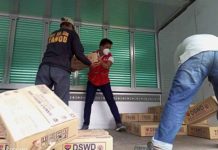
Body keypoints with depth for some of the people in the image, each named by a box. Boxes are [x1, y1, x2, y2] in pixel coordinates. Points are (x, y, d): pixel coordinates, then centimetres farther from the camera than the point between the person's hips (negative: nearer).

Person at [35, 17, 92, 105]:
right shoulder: (71, 33, 18)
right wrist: (90, 64, 20)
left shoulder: (52, 35, 31)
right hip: (61, 69, -4)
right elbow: (79, 54, 5)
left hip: (44, 67, 5)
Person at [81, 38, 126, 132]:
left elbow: (107, 66, -19)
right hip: (92, 81, 0)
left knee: (111, 101, -7)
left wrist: (99, 60, -35)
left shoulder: (109, 56, -1)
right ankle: (85, 125, 6)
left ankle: (119, 123, -4)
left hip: (104, 82, 0)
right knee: (88, 102, -2)